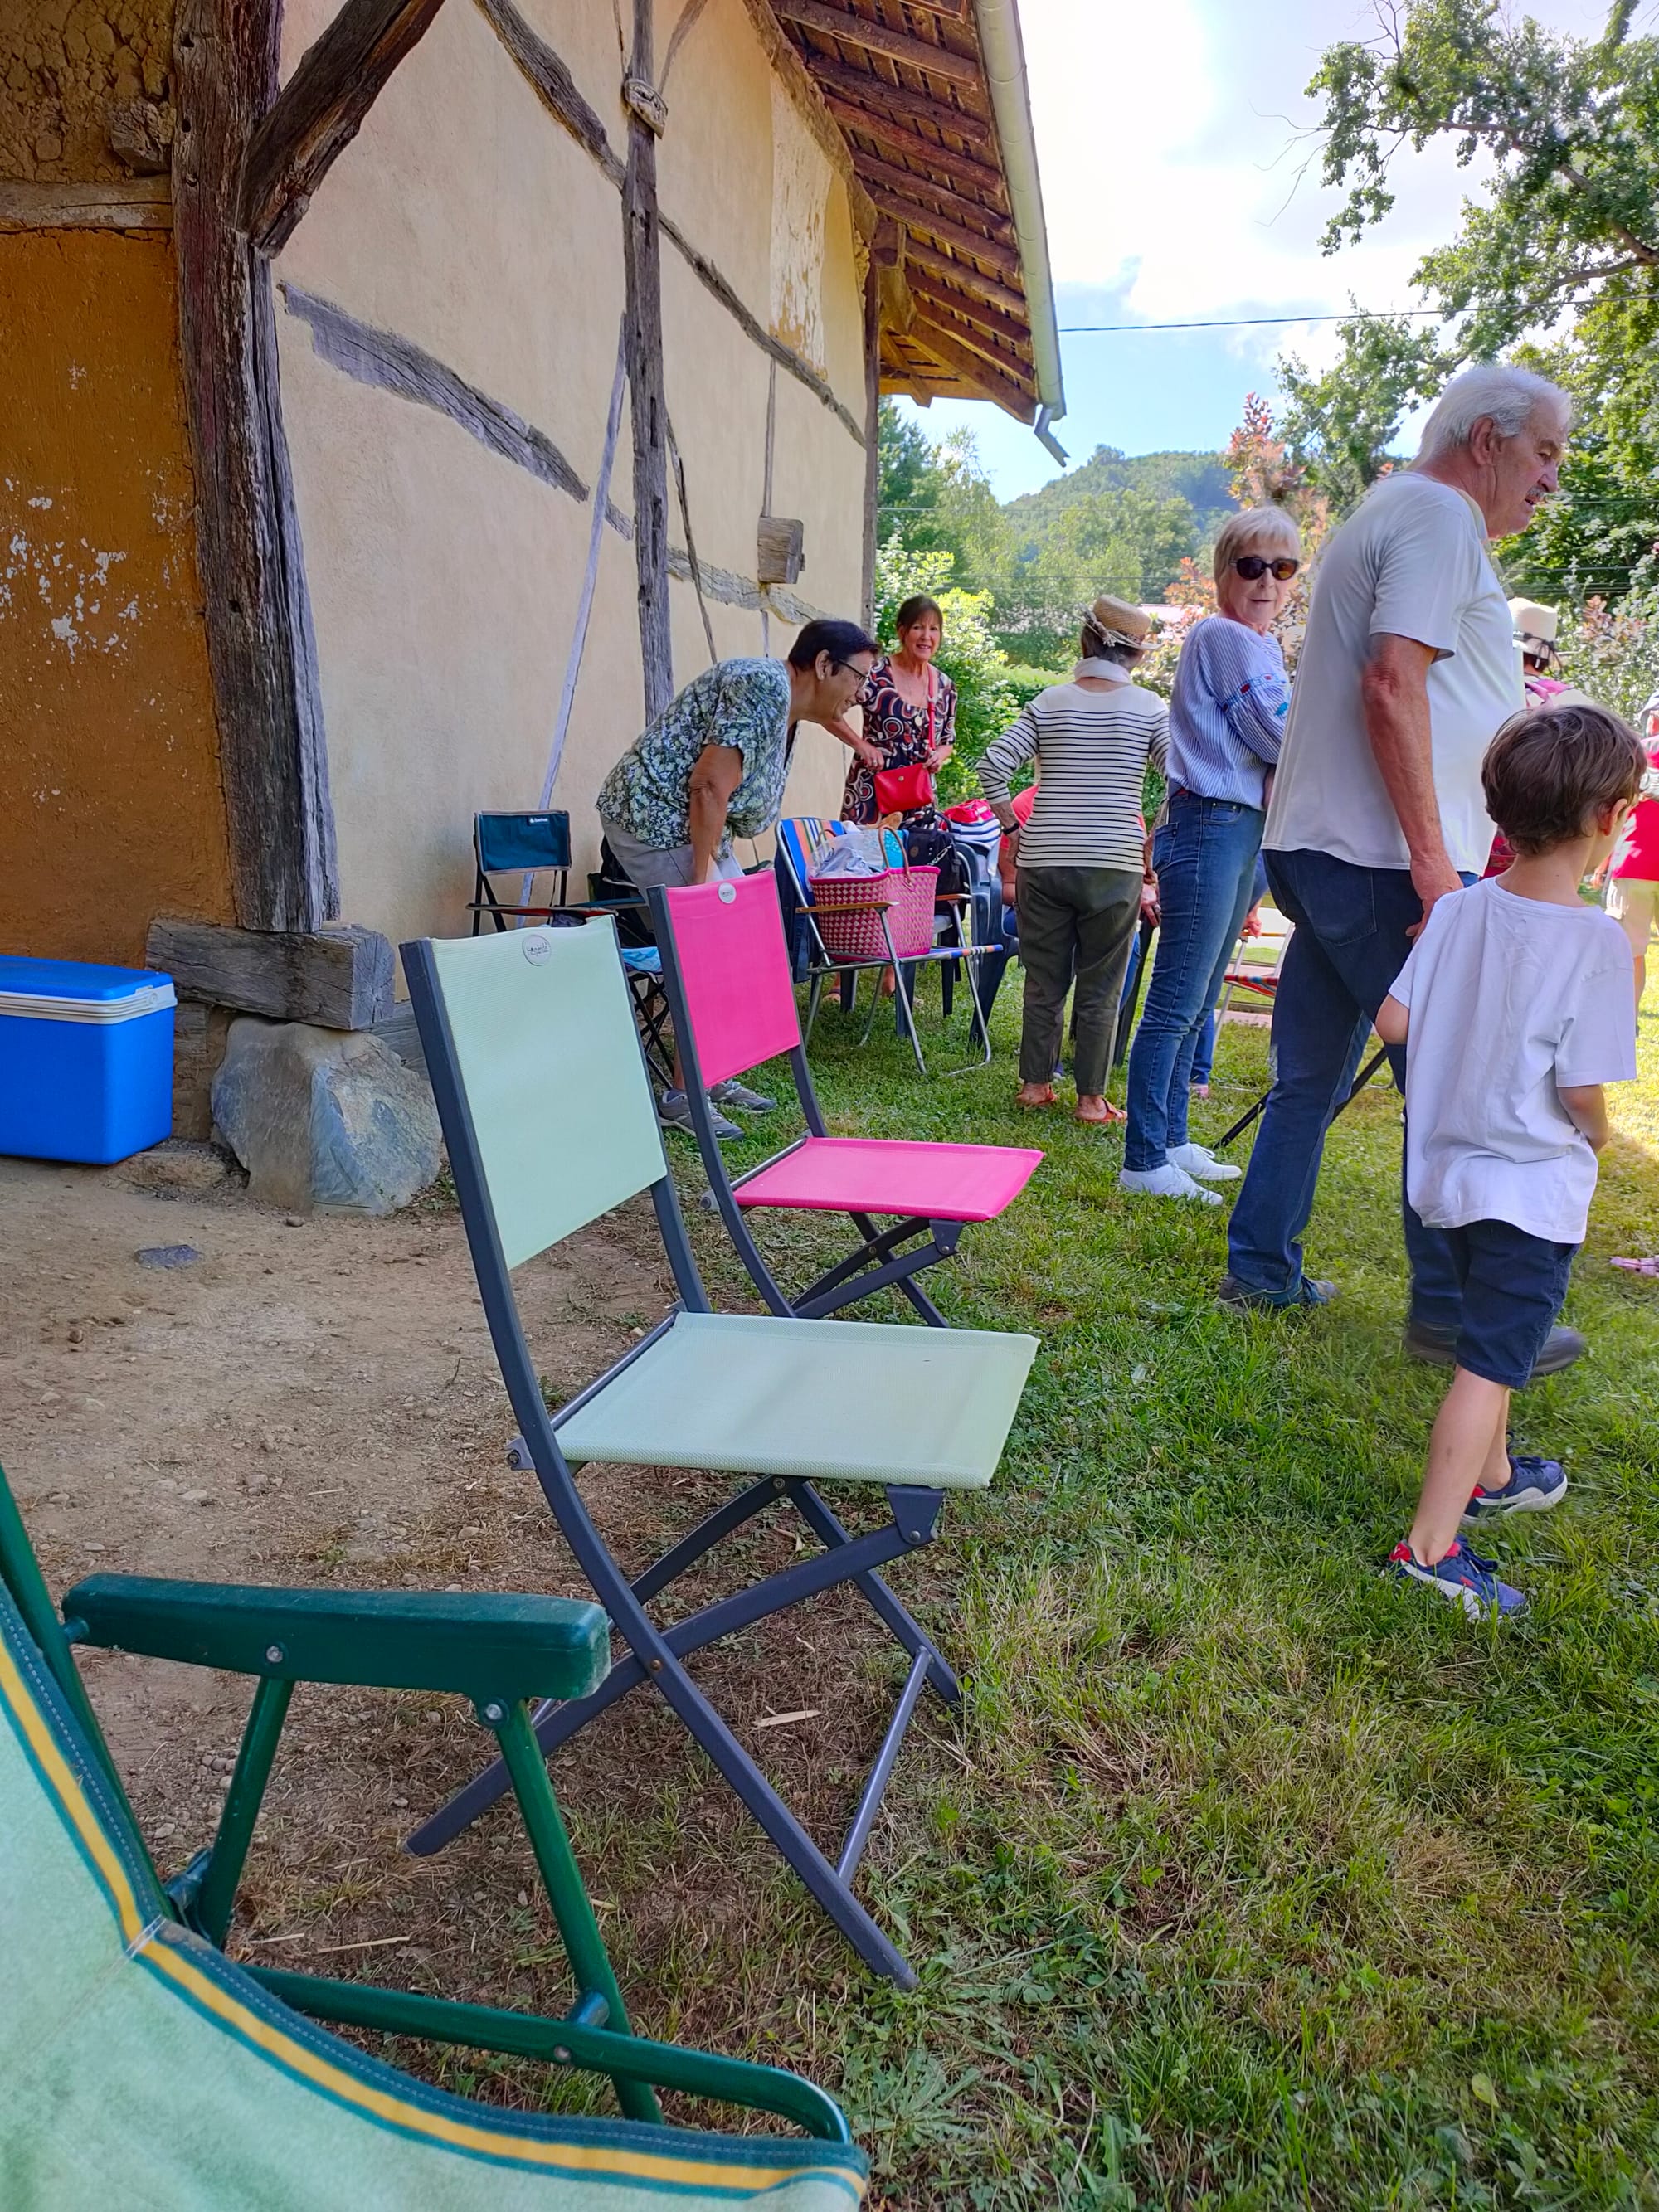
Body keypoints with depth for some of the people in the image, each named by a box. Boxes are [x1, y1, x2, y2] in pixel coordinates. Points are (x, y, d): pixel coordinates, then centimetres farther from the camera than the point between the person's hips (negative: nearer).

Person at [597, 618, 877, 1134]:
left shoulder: (784, 705, 13)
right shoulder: (764, 686, -19)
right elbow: (709, 786, -25)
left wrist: (712, 869, 15)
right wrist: (702, 882, -23)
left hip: (689, 824, 11)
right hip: (654, 817, -11)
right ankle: (681, 1098, -4)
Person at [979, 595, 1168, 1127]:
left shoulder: (1049, 702, 3)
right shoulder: (1150, 708, 0)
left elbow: (993, 767, -2)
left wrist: (1014, 828, 6)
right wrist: (1153, 842, 6)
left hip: (1043, 862, 2)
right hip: (1115, 866, -2)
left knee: (1044, 980, 12)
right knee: (1100, 988, 6)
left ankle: (1035, 1084, 21)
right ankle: (1091, 1098, 12)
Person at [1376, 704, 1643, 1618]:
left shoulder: (1458, 911, -4)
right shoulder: (1596, 940, -20)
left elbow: (1392, 1022, -3)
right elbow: (1580, 1089, -19)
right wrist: (1597, 1134, 3)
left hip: (1450, 1167, 7)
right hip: (1533, 1189, -7)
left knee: (1492, 1337, 25)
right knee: (1490, 1360, -2)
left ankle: (1490, 1475, 45)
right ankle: (1431, 1546, 1)